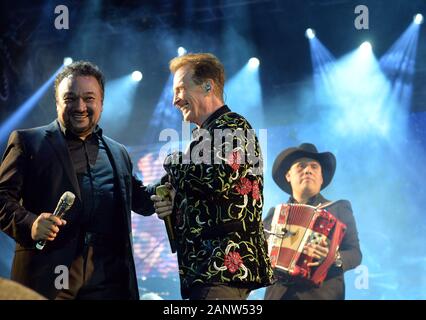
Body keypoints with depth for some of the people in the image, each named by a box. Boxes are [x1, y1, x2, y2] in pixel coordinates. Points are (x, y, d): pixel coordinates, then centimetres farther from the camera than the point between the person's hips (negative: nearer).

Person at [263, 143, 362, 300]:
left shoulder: (340, 209, 10)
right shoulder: (274, 213, 17)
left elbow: (355, 254, 2)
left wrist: (335, 258, -18)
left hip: (322, 294, -2)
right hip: (278, 294, 2)